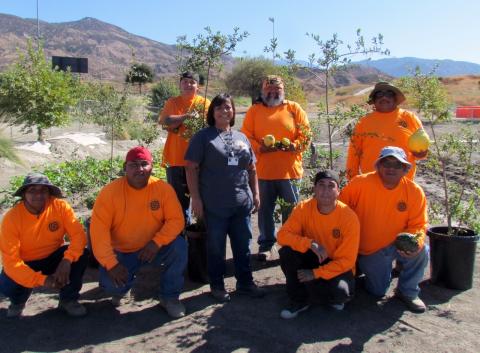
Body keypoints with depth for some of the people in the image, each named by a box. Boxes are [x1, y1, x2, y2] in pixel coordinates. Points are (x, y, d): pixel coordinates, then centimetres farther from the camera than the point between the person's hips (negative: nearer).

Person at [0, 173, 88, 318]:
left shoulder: (60, 206, -20)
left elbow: (78, 234, -23)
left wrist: (67, 260, -41)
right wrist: (42, 280, -37)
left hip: (53, 258, 1)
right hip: (26, 264, -1)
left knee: (81, 254, -24)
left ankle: (68, 300, -2)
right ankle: (18, 301, 11)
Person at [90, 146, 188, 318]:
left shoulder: (163, 188, -13)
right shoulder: (110, 192, -17)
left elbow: (176, 219, -14)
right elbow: (99, 230, -19)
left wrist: (156, 242, -30)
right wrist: (111, 263, -27)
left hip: (153, 249, 1)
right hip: (122, 252, -1)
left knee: (179, 246, -26)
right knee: (110, 282, -26)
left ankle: (169, 296, -4)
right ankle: (120, 290, 16)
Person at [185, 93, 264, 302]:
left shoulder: (241, 137, 14)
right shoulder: (203, 137, -2)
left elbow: (251, 169, 18)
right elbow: (191, 168, -7)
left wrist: (255, 194, 12)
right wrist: (196, 198, -12)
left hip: (242, 203, 5)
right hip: (215, 205, -4)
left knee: (243, 245, 13)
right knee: (216, 247, 7)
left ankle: (245, 283, 29)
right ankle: (217, 286, 24)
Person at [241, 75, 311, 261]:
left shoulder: (294, 108, 6)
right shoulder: (254, 110, 7)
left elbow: (306, 133, 2)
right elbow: (246, 136, 1)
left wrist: (293, 145, -16)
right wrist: (260, 147, -16)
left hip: (289, 170, 0)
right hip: (263, 170, 1)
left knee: (291, 210, 8)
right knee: (265, 209, 10)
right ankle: (266, 245, 24)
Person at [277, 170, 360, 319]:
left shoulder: (349, 217, -22)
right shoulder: (303, 208, -16)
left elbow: (347, 260, -19)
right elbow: (283, 235, -20)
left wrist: (315, 273, -24)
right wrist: (310, 243, -36)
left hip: (337, 265, -2)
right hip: (312, 258, 2)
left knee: (342, 292, -31)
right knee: (287, 252, -26)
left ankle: (335, 297, 10)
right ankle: (299, 300, -4)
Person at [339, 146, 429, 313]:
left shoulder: (415, 191, -14)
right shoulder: (360, 183, -20)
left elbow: (418, 225, -9)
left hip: (397, 245, 1)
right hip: (368, 250, -1)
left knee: (420, 251, -28)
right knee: (378, 291, 4)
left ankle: (407, 292, 0)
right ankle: (366, 267, 39)